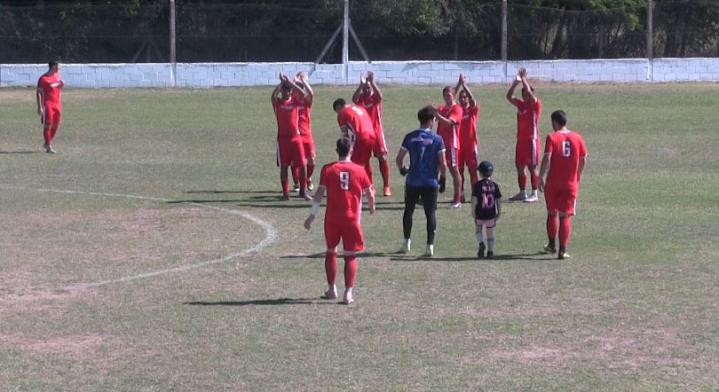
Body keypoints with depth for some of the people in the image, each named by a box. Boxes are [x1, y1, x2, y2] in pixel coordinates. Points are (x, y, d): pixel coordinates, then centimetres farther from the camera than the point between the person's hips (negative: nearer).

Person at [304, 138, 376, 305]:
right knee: (350, 256, 4)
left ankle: (331, 289, 21)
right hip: (352, 218, -1)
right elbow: (369, 193, 8)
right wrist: (372, 206, 29)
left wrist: (312, 215, -2)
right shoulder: (359, 170, -1)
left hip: (332, 218, 1)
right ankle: (348, 293, -4)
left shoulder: (328, 169, -4)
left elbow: (320, 193, -7)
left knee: (331, 251, 18)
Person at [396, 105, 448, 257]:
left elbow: (399, 158, 0)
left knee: (408, 211, 18)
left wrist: (402, 169, 21)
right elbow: (442, 163, -8)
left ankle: (407, 243, 19)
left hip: (412, 182, 2)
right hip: (431, 182, -2)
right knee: (431, 213, 4)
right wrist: (443, 179, 7)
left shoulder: (410, 137, -1)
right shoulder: (437, 139, -6)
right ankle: (430, 246, -2)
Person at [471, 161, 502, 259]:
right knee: (490, 233, 14)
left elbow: (474, 199, -12)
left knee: (478, 230, 16)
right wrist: (499, 212, 10)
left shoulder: (478, 185, -9)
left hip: (480, 214, -2)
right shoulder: (494, 185, -1)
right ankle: (490, 251, 15)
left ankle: (481, 243, -9)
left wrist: (473, 211, -1)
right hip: (491, 214, 2)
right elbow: (499, 200, 1)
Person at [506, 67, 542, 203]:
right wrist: (515, 82, -6)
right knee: (519, 167, 10)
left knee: (532, 167, -5)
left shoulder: (536, 104, -8)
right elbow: (509, 96, 4)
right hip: (521, 140, 7)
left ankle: (534, 194, -3)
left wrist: (523, 79, -12)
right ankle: (522, 193, 18)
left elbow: (529, 92, -22)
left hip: (532, 140, -7)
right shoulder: (520, 104, 11)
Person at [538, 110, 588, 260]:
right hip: (571, 184, 2)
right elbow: (583, 160, 6)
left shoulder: (552, 137, -8)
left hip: (553, 183, -2)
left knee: (551, 213, 17)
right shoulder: (577, 138, 2)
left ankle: (551, 245, 26)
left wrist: (540, 178, -10)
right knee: (565, 216, 3)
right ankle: (563, 250, -3)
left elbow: (547, 159, -16)